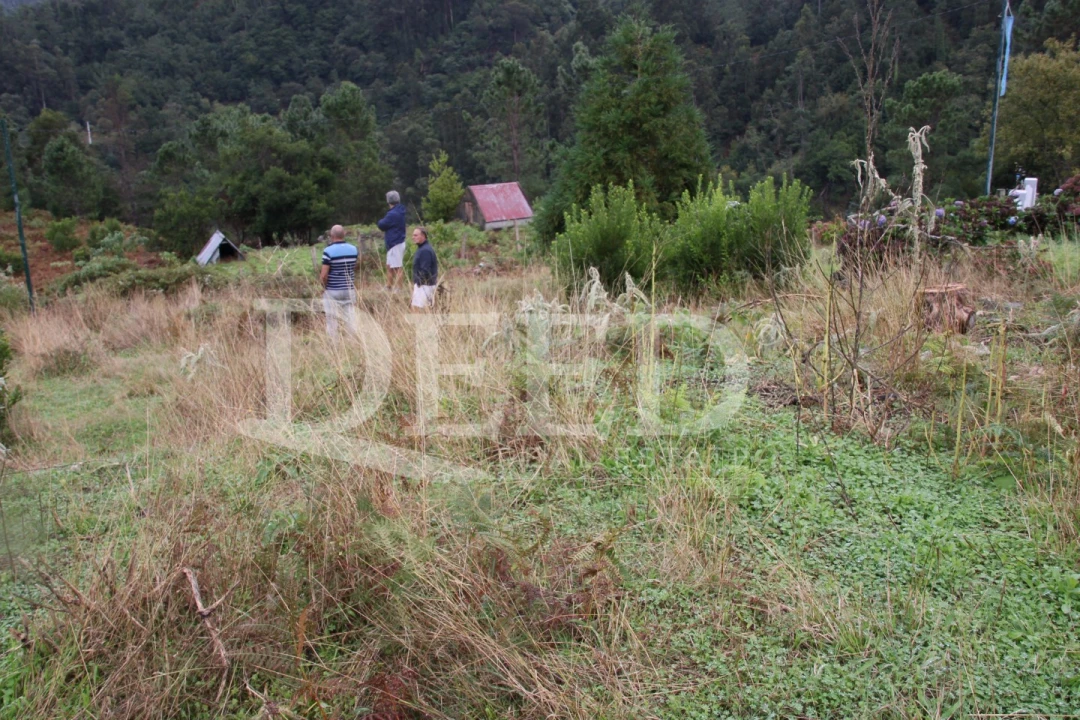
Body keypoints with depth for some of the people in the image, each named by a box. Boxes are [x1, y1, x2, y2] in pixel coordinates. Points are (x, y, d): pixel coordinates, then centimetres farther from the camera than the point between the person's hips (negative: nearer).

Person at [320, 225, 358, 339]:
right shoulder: (353, 249, 2)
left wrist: (323, 286, 2)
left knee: (332, 319, 5)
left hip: (332, 291, -4)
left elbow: (324, 275, -15)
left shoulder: (328, 251, -13)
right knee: (351, 318, 7)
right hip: (349, 290, 4)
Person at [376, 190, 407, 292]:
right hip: (398, 242, 10)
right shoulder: (400, 211, 11)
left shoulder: (393, 214, -20)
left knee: (396, 268, -6)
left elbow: (381, 225, -11)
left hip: (395, 244, -10)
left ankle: (397, 289, -3)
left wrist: (380, 222, 9)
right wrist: (386, 230, 1)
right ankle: (389, 287, 25)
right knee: (389, 266, 17)